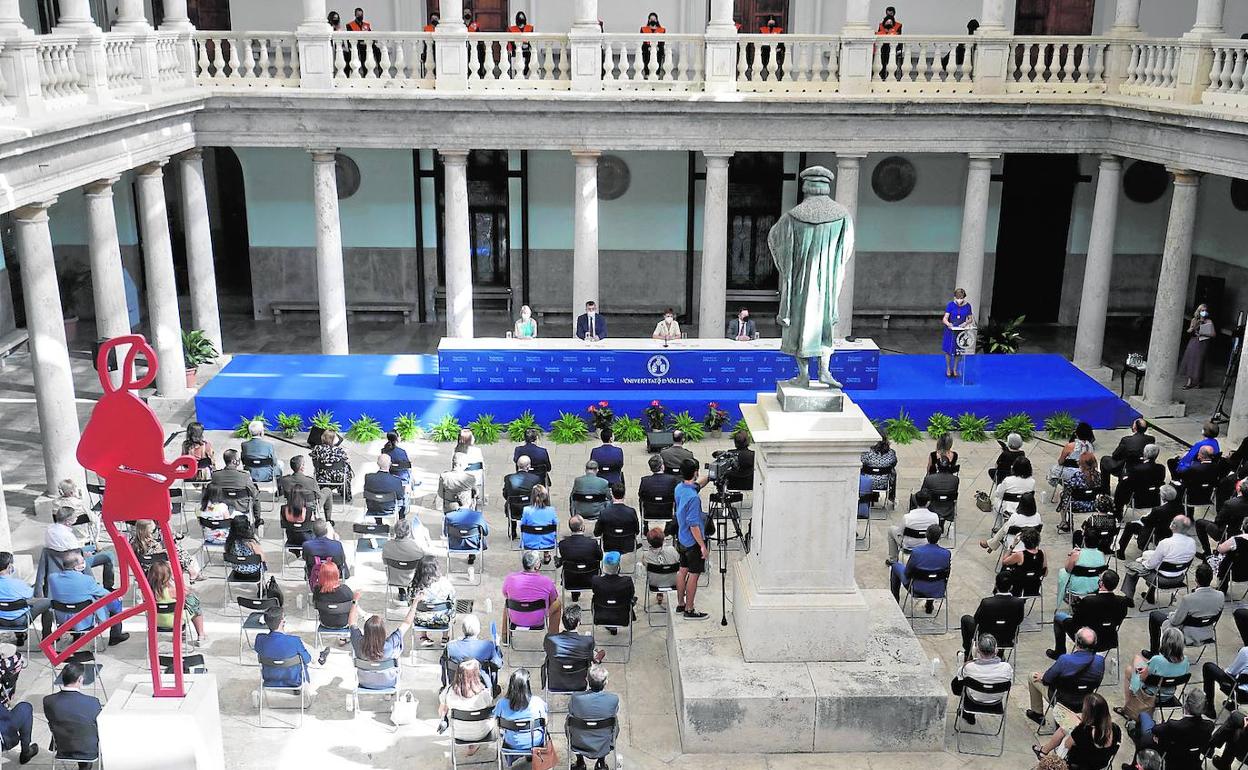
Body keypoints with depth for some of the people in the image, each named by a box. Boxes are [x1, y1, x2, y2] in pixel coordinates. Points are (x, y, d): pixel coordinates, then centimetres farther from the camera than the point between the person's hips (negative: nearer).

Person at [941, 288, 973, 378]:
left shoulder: (967, 306, -4)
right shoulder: (950, 305, -10)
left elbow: (971, 319, 4)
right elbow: (945, 318, -14)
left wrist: (966, 323, -18)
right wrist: (948, 324, -36)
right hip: (950, 330, -1)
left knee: (959, 351, 9)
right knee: (949, 350, 6)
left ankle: (955, 369, 26)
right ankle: (948, 369, 24)